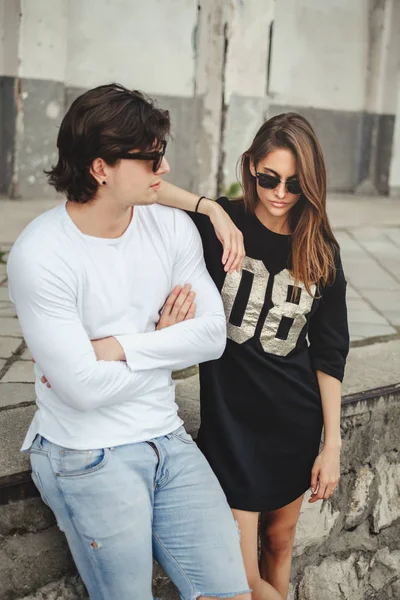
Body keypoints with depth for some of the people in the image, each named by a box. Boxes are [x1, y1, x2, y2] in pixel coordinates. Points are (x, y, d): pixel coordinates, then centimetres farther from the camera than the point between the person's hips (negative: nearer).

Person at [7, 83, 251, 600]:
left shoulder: (174, 228, 1)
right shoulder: (40, 253, -17)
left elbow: (213, 335, -4)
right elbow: (84, 388, -20)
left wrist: (117, 348, -15)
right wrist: (161, 343, -5)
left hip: (167, 440, 5)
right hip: (88, 456, -5)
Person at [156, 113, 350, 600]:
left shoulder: (320, 250, -1)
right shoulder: (220, 227, -9)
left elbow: (329, 354, 2)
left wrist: (331, 444, -1)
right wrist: (210, 209, -26)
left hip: (296, 423, 3)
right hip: (231, 418, -3)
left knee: (279, 541, 19)